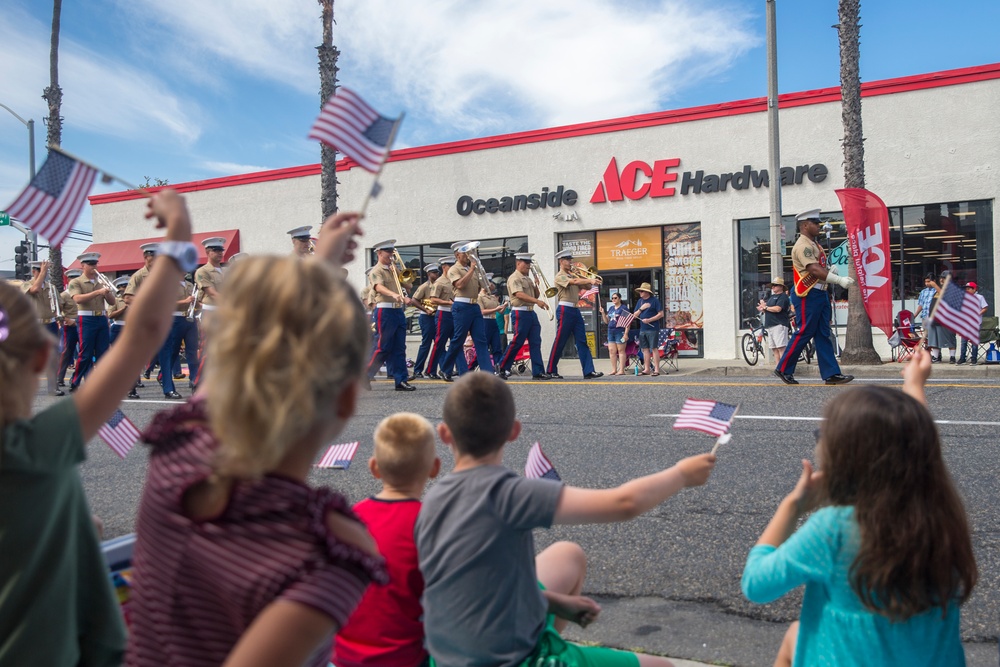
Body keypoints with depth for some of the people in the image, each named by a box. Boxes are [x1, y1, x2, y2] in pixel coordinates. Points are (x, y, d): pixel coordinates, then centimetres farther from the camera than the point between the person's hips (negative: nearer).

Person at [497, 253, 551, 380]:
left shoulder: (528, 279, 19)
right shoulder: (514, 278, -7)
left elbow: (536, 295, 22)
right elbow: (519, 294, -22)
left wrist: (536, 285, 2)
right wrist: (537, 301, -32)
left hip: (531, 313, 8)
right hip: (520, 313, -8)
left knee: (535, 343, 2)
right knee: (517, 342, -6)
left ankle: (538, 372, 1)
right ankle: (502, 369, 5)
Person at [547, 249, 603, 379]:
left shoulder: (573, 275, 21)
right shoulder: (560, 276, -4)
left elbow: (586, 286, 17)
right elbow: (574, 282, -22)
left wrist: (589, 281, -1)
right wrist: (590, 280, -29)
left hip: (576, 310, 8)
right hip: (565, 310, -8)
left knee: (582, 341, -1)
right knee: (560, 341, -2)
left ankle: (589, 371, -6)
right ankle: (551, 371, 8)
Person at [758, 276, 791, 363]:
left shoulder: (783, 296, -3)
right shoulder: (771, 297, 24)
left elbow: (777, 309, -17)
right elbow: (768, 310, 23)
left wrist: (765, 307, -4)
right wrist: (763, 309, -1)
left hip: (779, 325, -9)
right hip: (770, 325, 9)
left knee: (781, 348, -14)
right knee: (774, 349, 6)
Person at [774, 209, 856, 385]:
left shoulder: (814, 244, 17)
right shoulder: (802, 245, -14)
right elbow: (814, 270, -24)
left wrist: (830, 271, 3)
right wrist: (839, 280, -28)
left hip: (820, 293, 10)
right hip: (808, 296, -10)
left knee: (823, 335, 7)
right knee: (804, 333, -4)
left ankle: (831, 374, 7)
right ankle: (783, 369, 7)